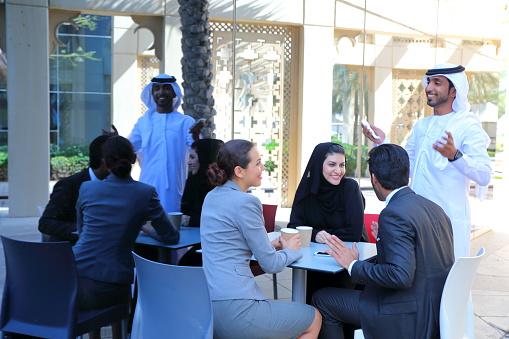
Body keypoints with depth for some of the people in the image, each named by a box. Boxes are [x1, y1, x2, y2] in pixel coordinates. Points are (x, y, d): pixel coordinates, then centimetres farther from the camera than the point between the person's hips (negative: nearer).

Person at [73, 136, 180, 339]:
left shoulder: (87, 188, 3)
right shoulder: (145, 193, -3)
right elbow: (171, 237, 3)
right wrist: (149, 230, 22)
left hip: (75, 283, 2)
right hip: (109, 290, -1)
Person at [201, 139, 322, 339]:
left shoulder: (212, 197, 10)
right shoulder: (245, 202, -16)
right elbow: (270, 264, -11)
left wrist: (270, 245, 14)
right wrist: (290, 250, 9)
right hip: (234, 311, -9)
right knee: (314, 318, 12)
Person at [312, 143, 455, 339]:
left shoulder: (394, 214, -21)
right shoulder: (434, 208, 7)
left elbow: (401, 275, -28)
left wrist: (354, 265, -17)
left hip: (409, 322, -9)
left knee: (322, 299, 2)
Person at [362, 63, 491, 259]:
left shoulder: (468, 127, -7)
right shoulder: (421, 126, 15)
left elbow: (484, 176, -18)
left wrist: (455, 155, -33)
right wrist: (383, 143, 7)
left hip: (450, 221, -6)